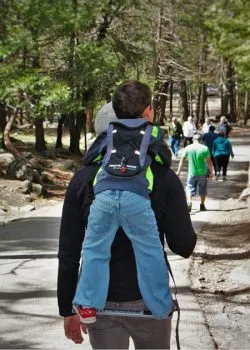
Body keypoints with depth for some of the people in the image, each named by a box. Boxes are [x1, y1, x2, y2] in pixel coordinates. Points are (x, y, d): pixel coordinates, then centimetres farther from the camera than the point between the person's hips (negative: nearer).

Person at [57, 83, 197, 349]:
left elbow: (68, 255, -4)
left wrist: (67, 308, 6)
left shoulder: (83, 180, -4)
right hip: (149, 300, -1)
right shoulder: (163, 177, -8)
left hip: (99, 302, 1)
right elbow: (184, 246, -9)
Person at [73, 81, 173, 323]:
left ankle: (87, 305, 15)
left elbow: (87, 159, 27)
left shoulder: (108, 132, 24)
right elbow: (166, 160, 28)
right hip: (136, 198, -2)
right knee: (149, 252, 9)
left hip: (104, 196, 2)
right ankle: (161, 307, 16)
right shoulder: (154, 132, 19)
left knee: (95, 249, 14)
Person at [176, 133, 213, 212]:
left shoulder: (187, 148, -5)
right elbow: (209, 161, -4)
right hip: (202, 173, 0)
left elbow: (182, 160, 0)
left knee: (190, 188, 9)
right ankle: (202, 205, 24)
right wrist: (211, 172, 8)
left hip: (192, 173, 0)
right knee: (202, 189, 16)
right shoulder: (205, 148, -8)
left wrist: (178, 171, 9)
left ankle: (189, 201, -16)